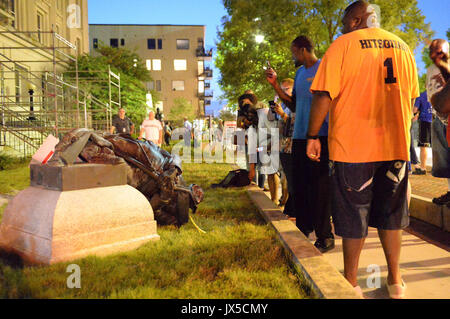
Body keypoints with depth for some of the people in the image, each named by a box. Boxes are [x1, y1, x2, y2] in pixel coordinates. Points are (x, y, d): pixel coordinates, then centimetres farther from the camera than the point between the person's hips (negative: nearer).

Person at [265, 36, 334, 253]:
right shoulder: (300, 73, 20)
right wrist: (275, 84, 15)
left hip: (320, 136, -7)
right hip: (299, 136, 8)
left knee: (320, 186, -5)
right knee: (299, 185, 11)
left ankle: (325, 236, 5)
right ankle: (303, 229, 25)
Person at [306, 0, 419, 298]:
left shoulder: (343, 45, -4)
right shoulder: (402, 47, 12)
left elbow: (324, 95, -12)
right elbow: (412, 98, 17)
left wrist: (313, 136, -6)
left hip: (352, 145, -4)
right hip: (395, 145, 5)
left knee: (353, 216, 5)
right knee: (390, 214, 15)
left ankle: (351, 283, 17)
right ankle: (395, 280, 26)